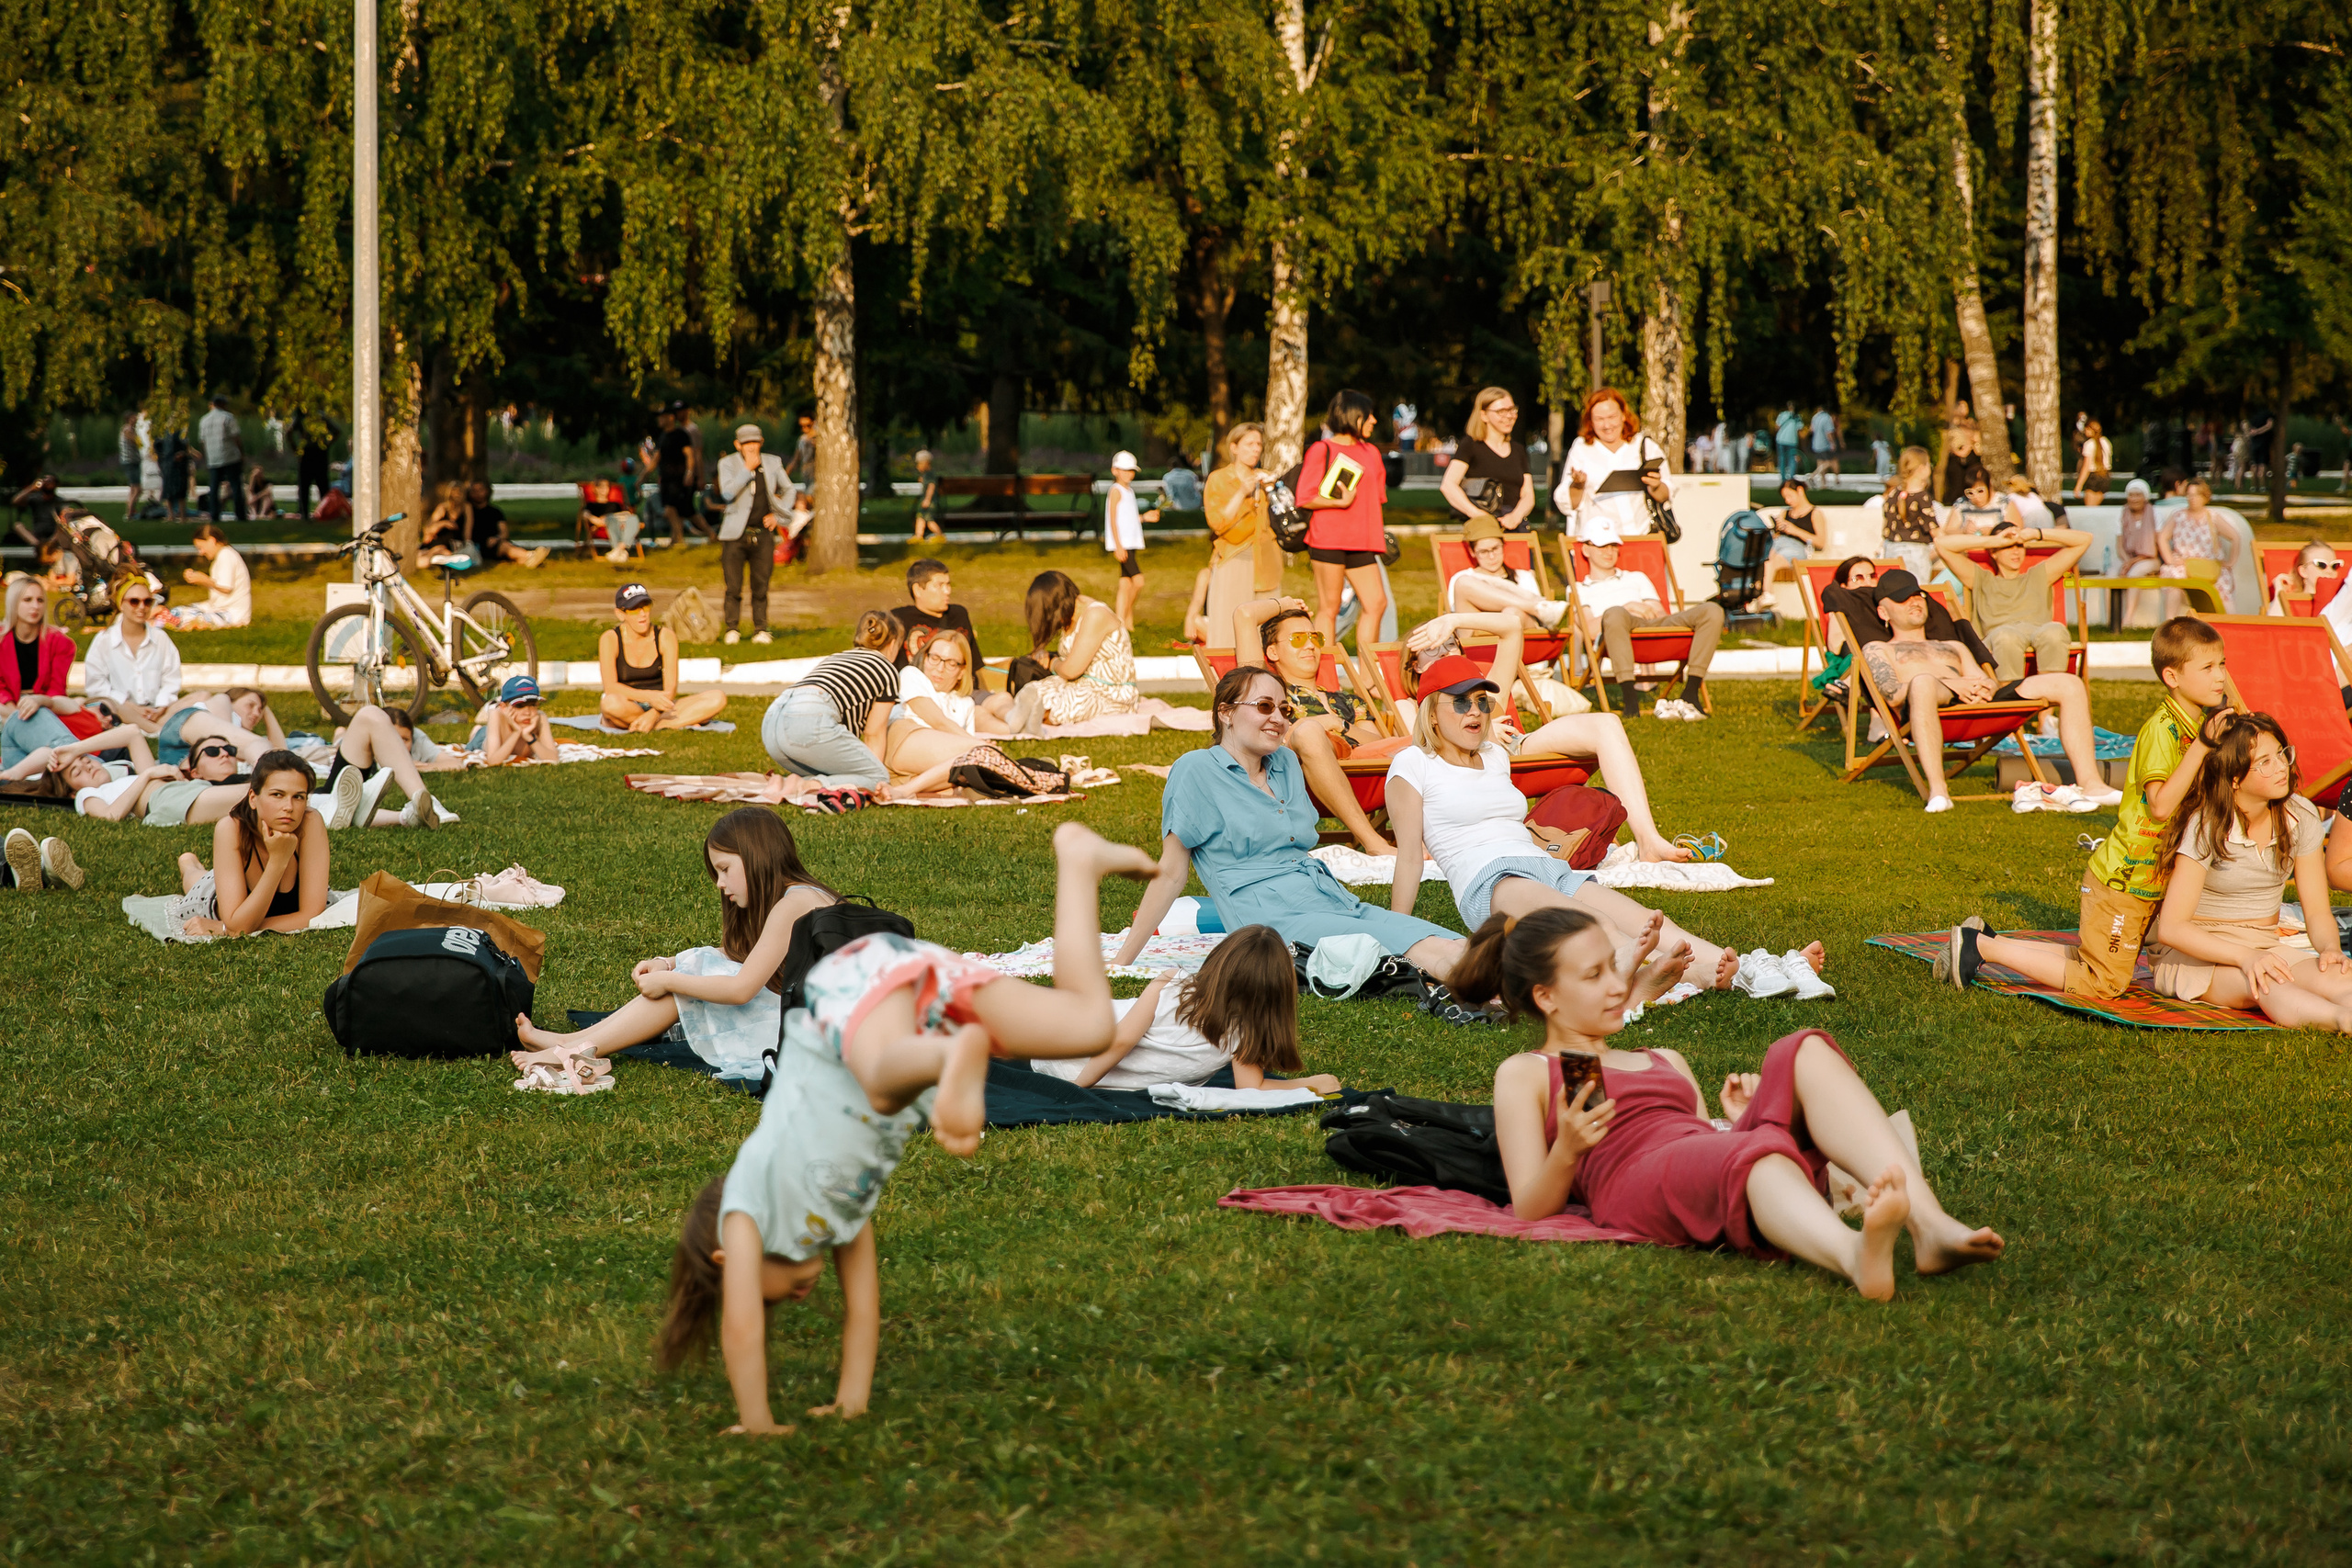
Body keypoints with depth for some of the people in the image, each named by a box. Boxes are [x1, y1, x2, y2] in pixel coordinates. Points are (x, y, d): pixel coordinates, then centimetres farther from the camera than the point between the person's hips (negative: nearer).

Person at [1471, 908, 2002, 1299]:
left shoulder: (1665, 1061, 39)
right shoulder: (1524, 1075, 20)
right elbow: (1530, 1211, 6)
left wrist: (1742, 1121, 12)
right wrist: (1566, 1151, -13)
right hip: (1637, 1185, -6)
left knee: (1805, 1054, -21)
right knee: (1752, 1153, -40)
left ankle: (1927, 1224, -45)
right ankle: (1857, 1257, -76)